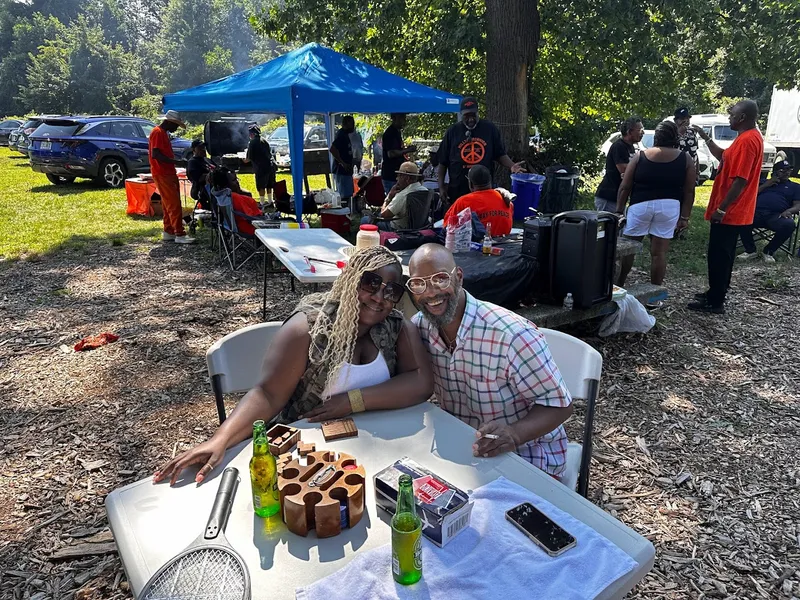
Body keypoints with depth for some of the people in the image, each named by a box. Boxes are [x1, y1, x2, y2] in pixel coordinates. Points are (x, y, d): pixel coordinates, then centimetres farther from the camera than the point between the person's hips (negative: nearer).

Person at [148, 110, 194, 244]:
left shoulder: (164, 133, 20)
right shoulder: (157, 132, -12)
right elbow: (155, 154, -22)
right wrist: (176, 161, -23)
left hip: (168, 173, 10)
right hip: (162, 175, -10)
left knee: (169, 204, 12)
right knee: (174, 204, -13)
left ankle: (168, 232, 17)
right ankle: (179, 234, -14)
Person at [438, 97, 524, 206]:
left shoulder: (490, 128, 3)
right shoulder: (452, 131, 3)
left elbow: (500, 154, 6)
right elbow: (443, 162, 5)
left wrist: (511, 165, -13)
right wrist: (441, 187, -1)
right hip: (457, 191, 0)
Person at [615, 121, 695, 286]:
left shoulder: (639, 157, 4)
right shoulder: (686, 159, 5)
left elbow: (624, 188, 3)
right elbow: (689, 192, 2)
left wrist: (619, 210, 9)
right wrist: (685, 216, 7)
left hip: (641, 205, -1)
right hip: (669, 207, 1)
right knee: (659, 252, 5)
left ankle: (618, 285, 20)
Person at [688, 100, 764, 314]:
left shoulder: (747, 140, -20)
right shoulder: (750, 136, 13)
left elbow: (740, 181, -24)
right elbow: (724, 157, 26)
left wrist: (721, 209, -22)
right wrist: (706, 137, 18)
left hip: (729, 212, -10)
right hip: (734, 211, 10)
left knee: (718, 256, -4)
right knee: (723, 255, 17)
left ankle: (715, 302, 4)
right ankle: (716, 293, 28)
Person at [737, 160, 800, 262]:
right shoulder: (763, 181, 28)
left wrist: (789, 211, -12)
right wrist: (766, 185, 8)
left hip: (776, 216, 0)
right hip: (756, 212, 0)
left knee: (789, 224, -36)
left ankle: (769, 251, -10)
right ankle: (750, 250, -14)